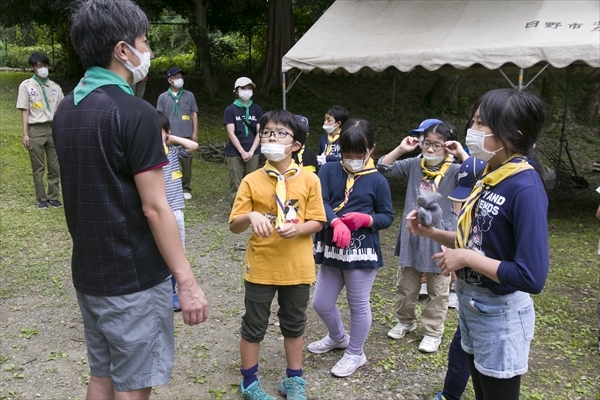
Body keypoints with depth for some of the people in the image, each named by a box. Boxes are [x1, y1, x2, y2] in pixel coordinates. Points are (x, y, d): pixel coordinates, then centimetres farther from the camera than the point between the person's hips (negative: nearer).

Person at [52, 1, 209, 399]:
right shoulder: (135, 113, -19)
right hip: (133, 277, -8)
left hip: (88, 272, 8)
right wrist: (188, 282, -15)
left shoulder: (66, 108, 6)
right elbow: (154, 208, -20)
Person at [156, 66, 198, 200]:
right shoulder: (163, 97, 5)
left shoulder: (189, 95, 7)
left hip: (186, 135, 0)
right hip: (170, 136, 0)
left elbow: (194, 114, 8)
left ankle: (186, 189, 11)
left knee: (187, 163, 3)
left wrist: (195, 132, 0)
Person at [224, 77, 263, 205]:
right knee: (236, 186, -1)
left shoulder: (257, 109, 7)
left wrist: (251, 151, -7)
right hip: (235, 153, -2)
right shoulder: (230, 110, 1)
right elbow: (231, 134, -5)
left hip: (253, 153, 2)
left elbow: (260, 132, 3)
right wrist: (243, 152, -12)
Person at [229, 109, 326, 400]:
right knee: (254, 326, 12)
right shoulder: (252, 181, -7)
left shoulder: (309, 180, -6)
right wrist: (251, 216, -28)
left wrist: (298, 228, -23)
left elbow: (317, 223, -3)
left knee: (294, 324, 17)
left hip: (297, 267, 1)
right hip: (261, 266, -1)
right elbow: (234, 225, -7)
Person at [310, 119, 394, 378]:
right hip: (331, 249, 4)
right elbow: (319, 201, -14)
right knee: (321, 303, 15)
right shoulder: (329, 170, 0)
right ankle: (338, 337, 45)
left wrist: (365, 220, -20)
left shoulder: (377, 180, -5)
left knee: (359, 305, 10)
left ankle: (355, 354, 33)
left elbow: (387, 216, 0)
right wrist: (336, 222, -31)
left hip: (362, 251, -4)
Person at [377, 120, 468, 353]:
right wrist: (401, 149, -9)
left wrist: (462, 154, -25)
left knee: (437, 290, 10)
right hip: (412, 235, 3)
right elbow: (384, 168, -1)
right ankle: (406, 321, 37)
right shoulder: (414, 165, 0)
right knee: (406, 285, 17)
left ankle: (432, 332, 24)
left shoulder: (454, 171, -9)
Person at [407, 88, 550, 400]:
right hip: (470, 303, 8)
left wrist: (466, 259, -22)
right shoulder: (490, 175, 1)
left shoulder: (526, 189, -25)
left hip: (500, 314, -8)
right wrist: (432, 233, -3)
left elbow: (532, 277, -28)